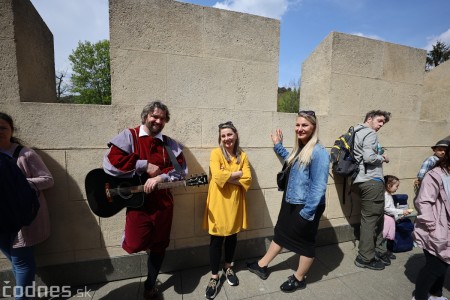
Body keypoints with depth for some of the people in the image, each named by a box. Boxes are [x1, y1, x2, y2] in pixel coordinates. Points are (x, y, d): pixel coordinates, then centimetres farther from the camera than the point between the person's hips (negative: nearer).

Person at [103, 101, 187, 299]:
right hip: (137, 200, -3)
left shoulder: (170, 144, 6)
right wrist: (145, 166, -16)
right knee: (134, 245, -10)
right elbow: (110, 163, -16)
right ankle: (143, 240, 29)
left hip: (163, 202, 3)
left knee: (159, 246, 14)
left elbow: (182, 169, -1)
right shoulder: (129, 136, -4)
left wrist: (160, 176, -18)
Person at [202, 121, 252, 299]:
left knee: (233, 236, 18)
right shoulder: (216, 153, -7)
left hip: (235, 202, 4)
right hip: (219, 203, -3)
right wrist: (238, 173, -13)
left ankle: (228, 268, 42)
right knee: (217, 239, 6)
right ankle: (214, 277, 26)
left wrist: (227, 177, -15)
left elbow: (247, 180, -5)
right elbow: (217, 176, -21)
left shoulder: (242, 156, 4)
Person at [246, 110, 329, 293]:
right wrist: (278, 146, 24)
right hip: (290, 202, 9)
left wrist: (307, 213, -22)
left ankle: (299, 279, 38)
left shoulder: (318, 152, -21)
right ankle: (262, 266, 38)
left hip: (305, 206, -8)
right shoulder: (299, 149, 5)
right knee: (281, 233, 21)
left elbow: (318, 186, -23)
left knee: (305, 242, 14)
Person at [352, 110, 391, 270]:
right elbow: (369, 157, -22)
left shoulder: (357, 132, 20)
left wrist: (380, 156, 17)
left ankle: (379, 251, 32)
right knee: (371, 218, -2)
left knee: (376, 217, 19)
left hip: (363, 180, 10)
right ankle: (365, 258, 9)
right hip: (371, 181, -10)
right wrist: (383, 158, -4)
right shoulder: (370, 134, -10)